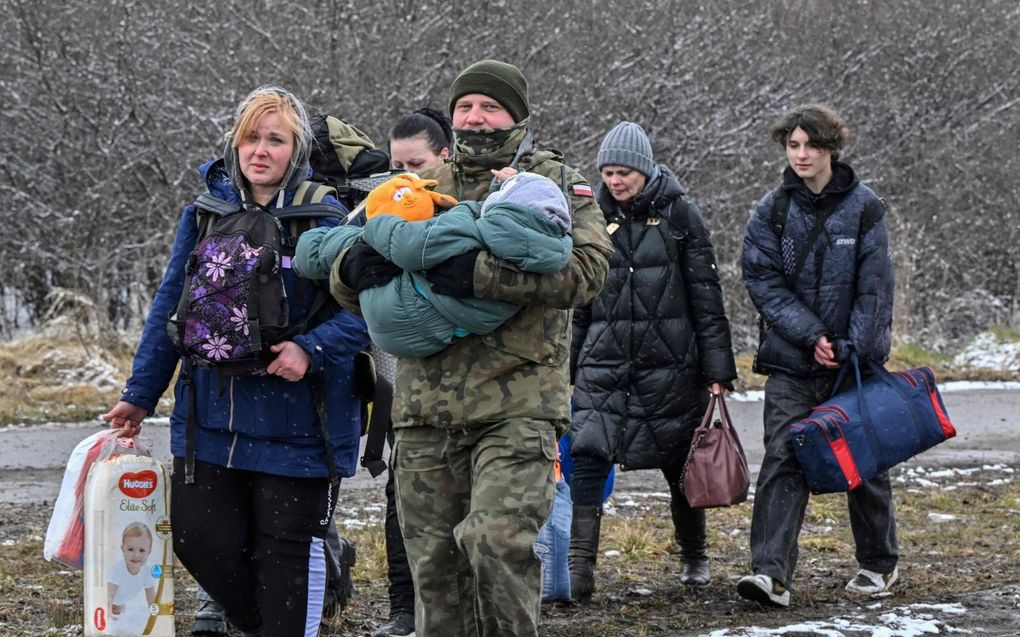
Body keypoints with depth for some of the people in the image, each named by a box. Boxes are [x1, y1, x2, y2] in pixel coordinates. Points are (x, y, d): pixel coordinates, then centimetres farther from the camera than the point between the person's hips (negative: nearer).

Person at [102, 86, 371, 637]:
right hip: (211, 415, 4)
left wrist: (311, 349, -25)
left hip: (295, 421, -4)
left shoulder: (327, 219, -5)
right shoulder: (204, 215, 7)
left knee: (288, 552, 2)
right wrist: (140, 394, 13)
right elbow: (169, 309, 13)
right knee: (199, 538, 2)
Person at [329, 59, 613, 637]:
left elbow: (588, 269, -12)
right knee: (435, 566, 7)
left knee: (498, 542, -21)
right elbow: (345, 280, 19)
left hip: (517, 408, -4)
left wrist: (481, 275, -21)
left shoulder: (554, 183, 6)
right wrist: (355, 267, -8)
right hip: (427, 412, 4)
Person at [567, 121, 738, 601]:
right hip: (604, 362, 2)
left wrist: (717, 371, -5)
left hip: (669, 363, -2)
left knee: (680, 464, 9)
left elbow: (706, 297, -1)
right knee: (588, 458, -14)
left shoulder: (679, 215, -1)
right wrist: (567, 365, 11)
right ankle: (580, 567, -18)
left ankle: (694, 557, 29)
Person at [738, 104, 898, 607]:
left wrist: (852, 348, -15)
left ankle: (879, 564, 27)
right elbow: (762, 282, -5)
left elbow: (874, 287, -5)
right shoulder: (773, 210, 1)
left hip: (855, 358, -1)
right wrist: (811, 336, -15)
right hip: (791, 360, 1)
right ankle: (771, 572, -16)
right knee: (783, 458, -11)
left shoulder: (862, 207, -3)